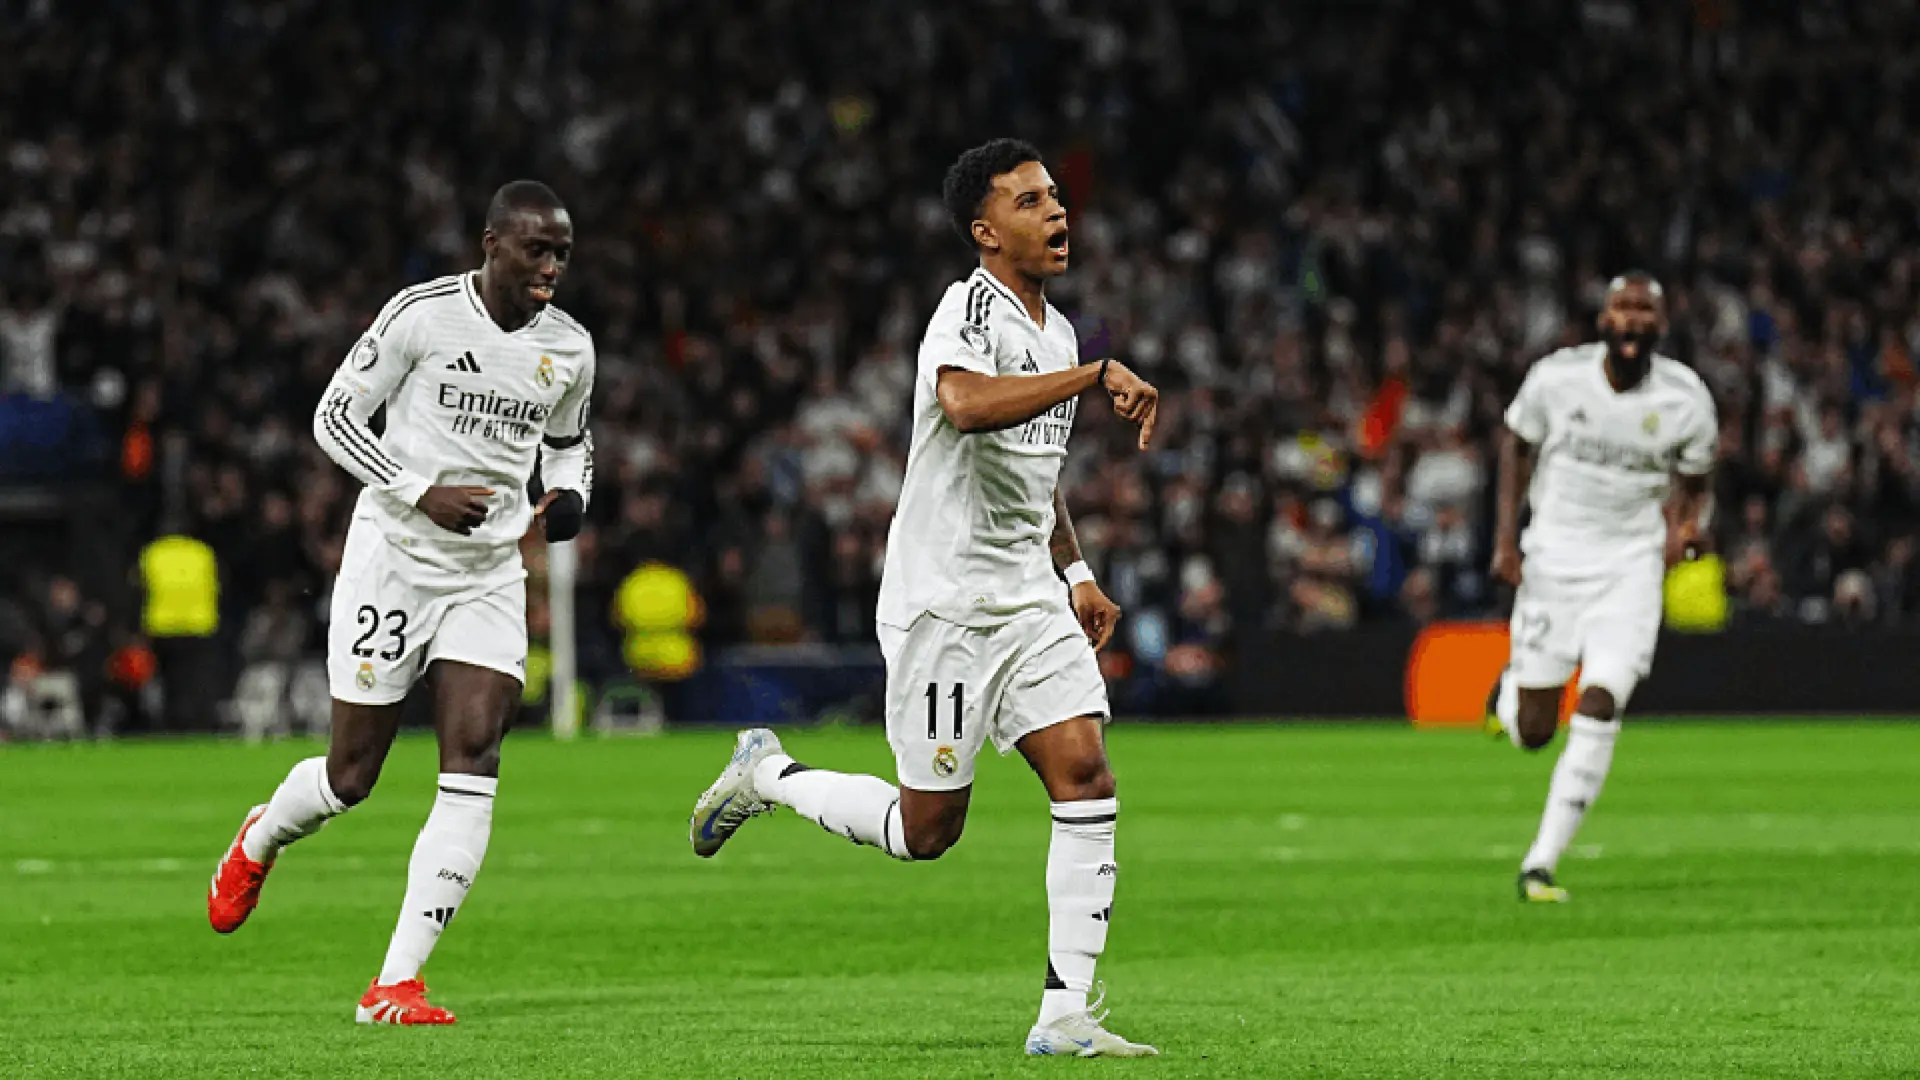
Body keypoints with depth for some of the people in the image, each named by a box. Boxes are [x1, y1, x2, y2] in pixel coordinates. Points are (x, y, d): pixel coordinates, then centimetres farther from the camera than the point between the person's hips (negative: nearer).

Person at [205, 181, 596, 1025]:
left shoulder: (569, 349, 5)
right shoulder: (422, 314, -10)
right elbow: (334, 418, -7)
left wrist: (570, 497, 0)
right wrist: (421, 494, -18)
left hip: (490, 574, 4)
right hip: (394, 554, -4)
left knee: (473, 761, -14)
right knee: (350, 777, 3)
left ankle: (397, 983, -13)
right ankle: (260, 840, 41)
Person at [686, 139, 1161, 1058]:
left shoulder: (1056, 333, 14)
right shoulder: (970, 309, -14)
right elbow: (967, 403, -37)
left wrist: (1074, 572, 21)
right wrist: (1098, 375, -34)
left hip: (1028, 602, 8)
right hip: (944, 602, -8)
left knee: (1085, 776, -9)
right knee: (926, 830, 0)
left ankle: (1065, 1014, -7)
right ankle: (767, 775, 26)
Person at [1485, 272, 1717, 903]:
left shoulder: (1685, 400, -8)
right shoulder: (1557, 378, -9)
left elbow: (1697, 483, 7)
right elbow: (1518, 445, 8)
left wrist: (1689, 524, -15)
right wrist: (1506, 536, 1)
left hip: (1631, 564, 0)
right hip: (1553, 557, 0)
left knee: (1599, 709, -16)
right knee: (1531, 732, 2)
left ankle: (1540, 865, -8)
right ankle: (1512, 689, 42)